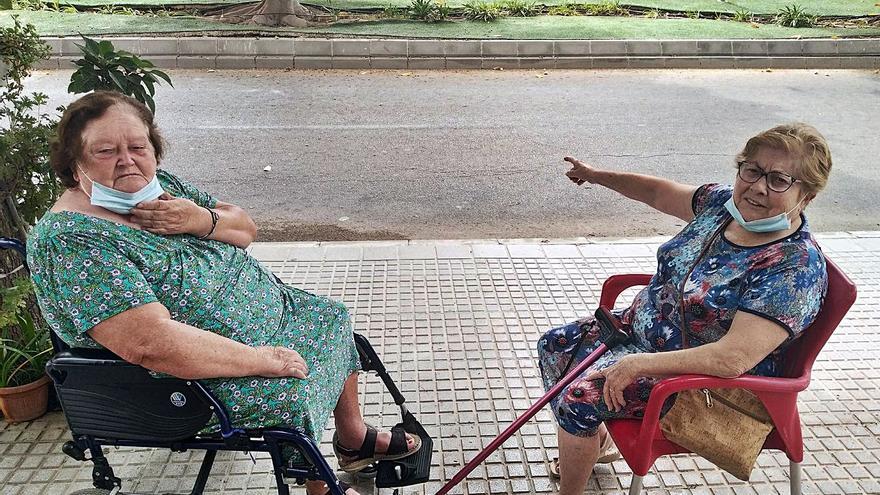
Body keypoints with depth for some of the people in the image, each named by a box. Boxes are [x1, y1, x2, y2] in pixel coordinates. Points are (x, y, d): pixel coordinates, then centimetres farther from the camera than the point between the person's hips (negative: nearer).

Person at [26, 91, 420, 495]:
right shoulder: (69, 241, -25)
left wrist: (201, 220, -19)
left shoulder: (157, 185, -1)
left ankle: (354, 439, 31)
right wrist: (261, 360, -28)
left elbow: (245, 229, 4)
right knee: (294, 396, -23)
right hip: (207, 373, -9)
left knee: (333, 319, 14)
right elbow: (151, 344, -34)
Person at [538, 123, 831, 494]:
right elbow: (659, 192, 13)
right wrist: (597, 176, 19)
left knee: (580, 396, -23)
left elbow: (734, 358, -34)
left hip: (705, 378, -8)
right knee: (554, 346, 8)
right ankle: (599, 442, 29)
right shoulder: (724, 202, -7)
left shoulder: (797, 267, -28)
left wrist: (640, 364, -34)